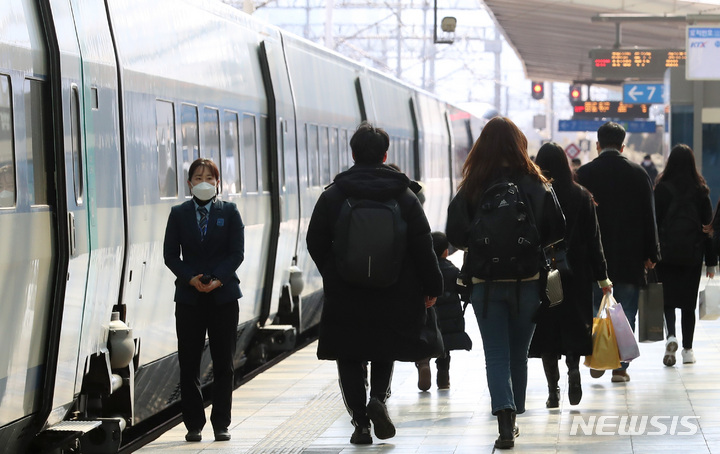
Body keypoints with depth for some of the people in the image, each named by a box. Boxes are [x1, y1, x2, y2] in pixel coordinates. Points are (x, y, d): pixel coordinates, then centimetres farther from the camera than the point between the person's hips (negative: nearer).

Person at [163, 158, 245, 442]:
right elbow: (170, 255, 2)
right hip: (189, 296, 0)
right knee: (189, 364, 0)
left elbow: (237, 253, -1)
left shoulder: (229, 212, 6)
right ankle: (193, 424, 8)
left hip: (224, 295, 0)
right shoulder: (179, 214, 7)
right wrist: (191, 278, -13)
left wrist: (218, 279, -14)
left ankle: (221, 424, 7)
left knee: (223, 363, 1)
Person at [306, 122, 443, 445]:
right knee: (385, 352, 17)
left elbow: (315, 243, 3)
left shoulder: (332, 196, -4)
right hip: (394, 294, 1)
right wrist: (432, 286, 9)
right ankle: (378, 398, -8)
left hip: (345, 296, -1)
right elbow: (423, 246, -3)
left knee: (350, 359, 8)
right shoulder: (405, 197, -3)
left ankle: (360, 422, 3)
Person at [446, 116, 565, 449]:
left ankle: (505, 420, -17)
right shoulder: (536, 185, -4)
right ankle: (513, 418, 26)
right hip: (527, 281, 1)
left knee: (496, 356, 1)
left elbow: (454, 236, -9)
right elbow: (557, 231, -2)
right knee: (518, 354, 16)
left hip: (485, 283, -1)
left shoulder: (471, 188, -8)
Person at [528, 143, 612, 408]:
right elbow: (593, 240, 1)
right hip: (576, 274, 1)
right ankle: (573, 368, -15)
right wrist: (602, 276, 6)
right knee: (574, 326, 12)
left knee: (546, 327, 6)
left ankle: (553, 390, 2)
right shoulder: (581, 196, -1)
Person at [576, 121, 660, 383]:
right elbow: (649, 217, 1)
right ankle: (620, 366, 3)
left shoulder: (585, 173, -2)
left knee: (596, 309, 13)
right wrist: (650, 254, 7)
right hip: (630, 257, 0)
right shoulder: (637, 173, 0)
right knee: (625, 312, 5)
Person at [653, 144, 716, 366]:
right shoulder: (700, 190, 0)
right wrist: (711, 261, 7)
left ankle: (671, 335, -18)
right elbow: (708, 226, 3)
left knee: (668, 298, 6)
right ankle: (687, 349, 10)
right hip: (693, 255, 2)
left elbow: (654, 222, -3)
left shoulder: (661, 188, -6)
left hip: (666, 253, -2)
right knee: (689, 301, 9)